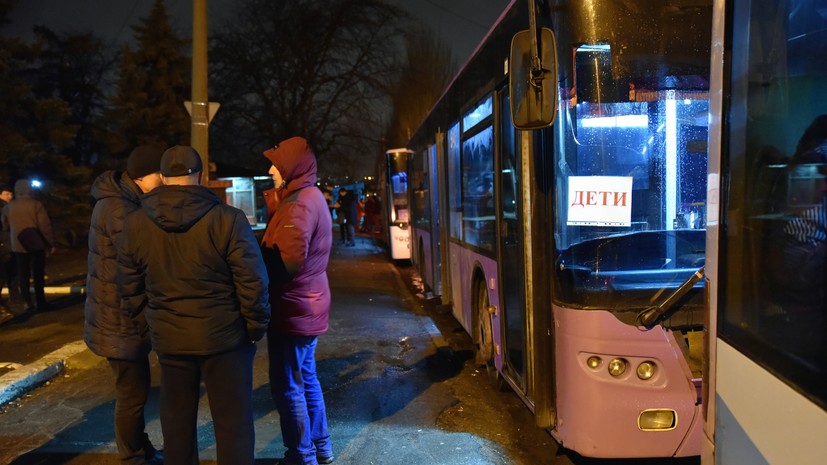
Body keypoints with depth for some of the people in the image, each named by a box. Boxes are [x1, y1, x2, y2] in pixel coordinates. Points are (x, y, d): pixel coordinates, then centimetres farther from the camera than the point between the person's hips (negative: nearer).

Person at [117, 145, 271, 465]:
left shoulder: (135, 224, -1)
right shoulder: (227, 218, -15)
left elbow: (130, 288, 6)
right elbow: (252, 281, -14)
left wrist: (145, 325, 19)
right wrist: (256, 327, 0)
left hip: (169, 338, 4)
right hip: (224, 335, -3)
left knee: (177, 419, 19)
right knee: (232, 420, 8)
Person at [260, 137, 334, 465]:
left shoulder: (299, 203, -20)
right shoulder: (310, 197, 14)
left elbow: (288, 259, -27)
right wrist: (275, 212, 3)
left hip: (294, 308, -11)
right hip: (306, 305, 11)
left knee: (287, 386, 0)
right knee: (305, 378, 20)